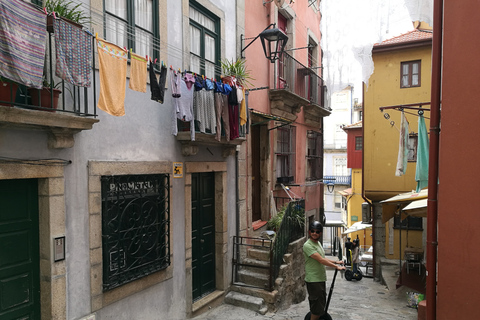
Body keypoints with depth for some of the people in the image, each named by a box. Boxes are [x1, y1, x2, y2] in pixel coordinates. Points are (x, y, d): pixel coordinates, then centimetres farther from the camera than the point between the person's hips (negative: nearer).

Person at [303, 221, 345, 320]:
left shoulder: (318, 243, 13)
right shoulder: (308, 245, -19)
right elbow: (320, 260, -24)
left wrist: (335, 262, 18)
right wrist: (337, 267, -20)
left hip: (321, 278, 10)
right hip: (313, 280, -10)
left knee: (321, 303, 18)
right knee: (317, 305, -5)